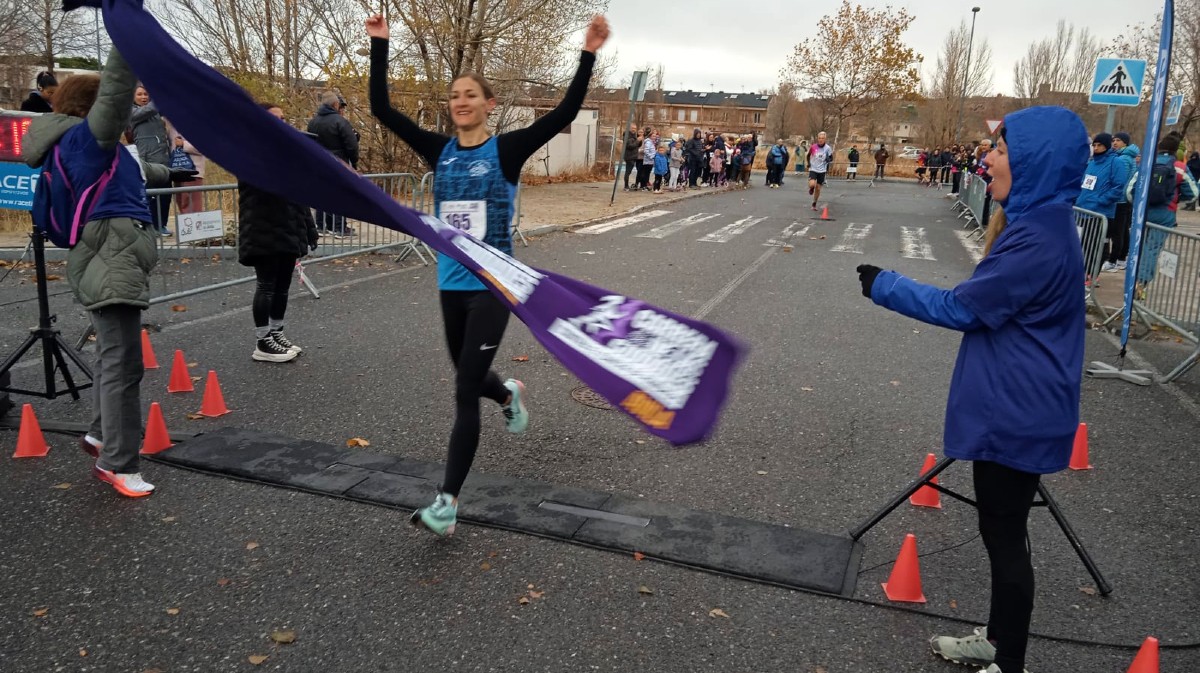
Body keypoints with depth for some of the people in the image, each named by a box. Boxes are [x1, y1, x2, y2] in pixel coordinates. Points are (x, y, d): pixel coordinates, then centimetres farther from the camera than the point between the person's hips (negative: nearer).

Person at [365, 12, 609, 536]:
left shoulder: (506, 150, -5)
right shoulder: (440, 151, 5)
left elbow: (564, 113, -14)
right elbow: (382, 110, 3)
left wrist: (588, 56, -21)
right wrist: (379, 46, 1)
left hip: (492, 285, -5)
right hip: (451, 284, 5)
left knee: (465, 392, -7)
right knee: (468, 377, 21)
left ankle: (447, 503, -1)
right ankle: (509, 395, 58)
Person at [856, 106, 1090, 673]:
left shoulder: (1037, 238, -24)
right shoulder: (1039, 224, 7)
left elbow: (961, 307, -17)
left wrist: (884, 286, -8)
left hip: (1016, 415, -10)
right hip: (1013, 408, 10)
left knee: (1004, 535, 4)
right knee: (1000, 529, 21)